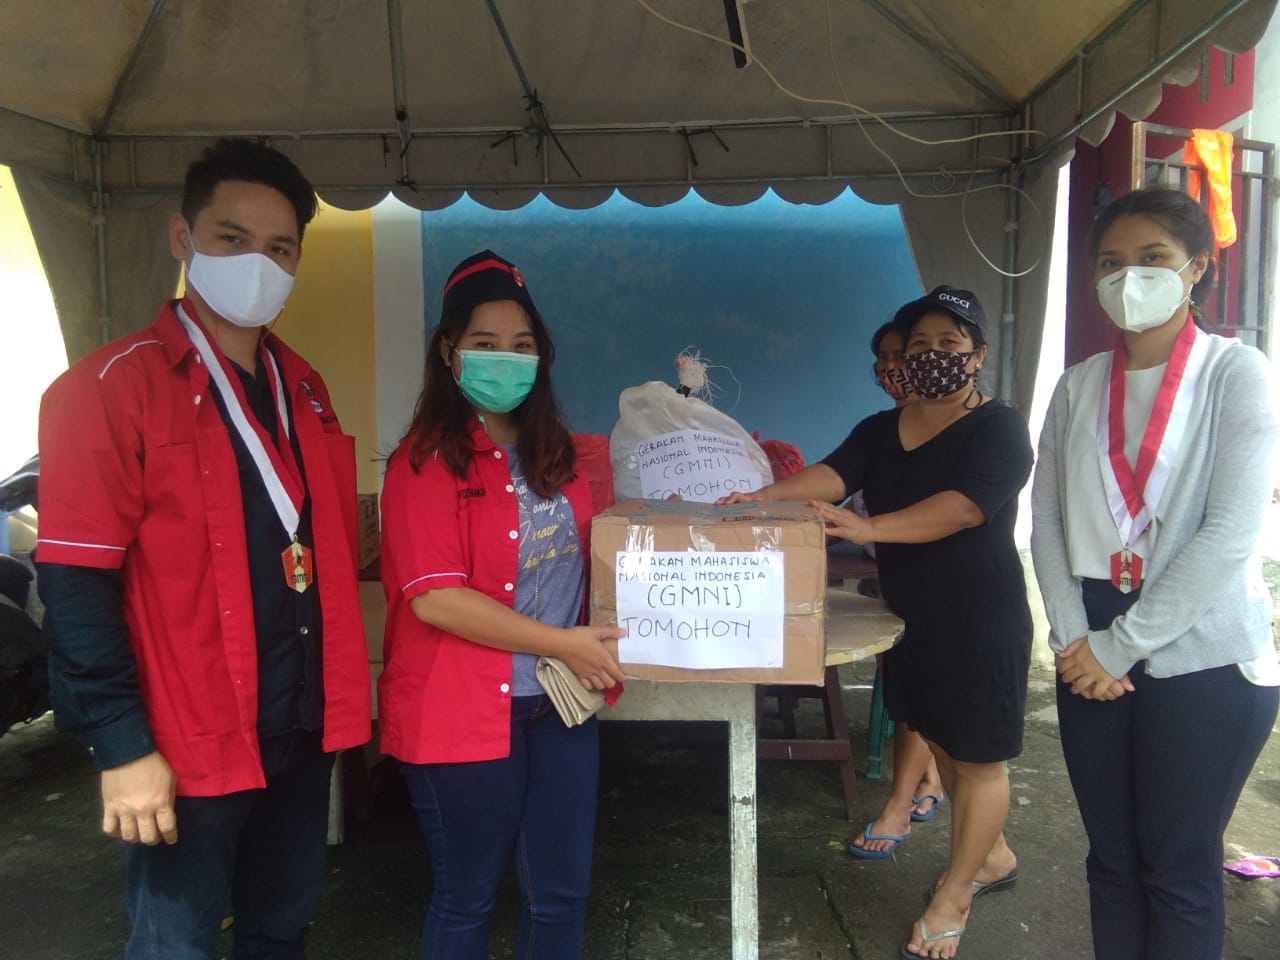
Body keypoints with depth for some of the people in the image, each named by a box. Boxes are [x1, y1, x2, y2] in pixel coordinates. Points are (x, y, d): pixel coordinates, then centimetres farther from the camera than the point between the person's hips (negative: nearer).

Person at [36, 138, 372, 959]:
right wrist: (122, 744, -17)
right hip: (189, 744, -6)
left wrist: (343, 689, 12)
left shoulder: (303, 388, 9)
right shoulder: (111, 387, -12)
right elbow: (77, 586, -15)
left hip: (305, 728, 7)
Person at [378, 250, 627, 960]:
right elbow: (435, 599, -20)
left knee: (562, 892, 16)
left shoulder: (557, 455, 10)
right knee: (467, 898, 13)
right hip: (464, 714, -6)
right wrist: (565, 644, -19)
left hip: (559, 703, 6)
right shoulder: (426, 462, -13)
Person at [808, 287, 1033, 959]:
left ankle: (954, 895, 22)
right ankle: (993, 858, 41)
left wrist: (868, 528, -38)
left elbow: (962, 506, -26)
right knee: (940, 741, 19)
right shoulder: (880, 430, 8)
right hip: (910, 617, 7)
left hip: (981, 620, -6)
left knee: (977, 755, 6)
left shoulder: (998, 428, -10)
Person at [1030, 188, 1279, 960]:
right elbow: (1047, 519, 6)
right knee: (1113, 858, 14)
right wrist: (1074, 637, -6)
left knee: (1178, 870, 7)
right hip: (1094, 656, 4)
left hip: (1203, 661, -4)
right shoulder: (1080, 385, 8)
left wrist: (1121, 646, -14)